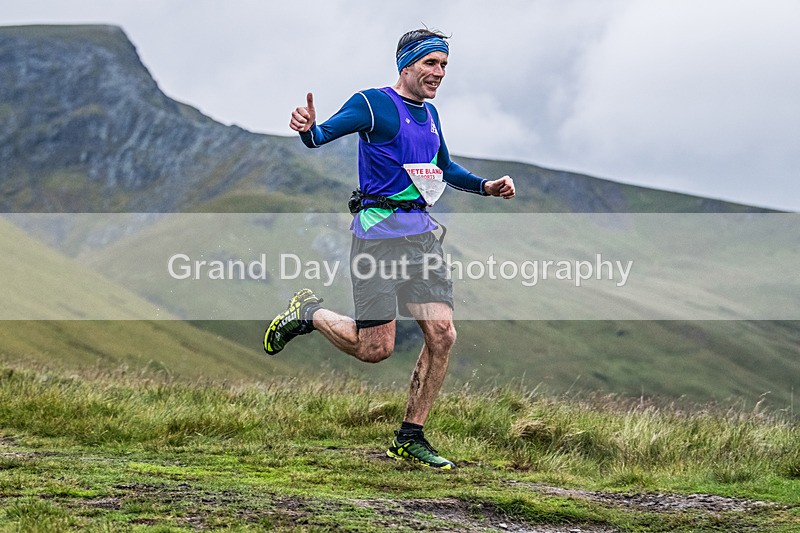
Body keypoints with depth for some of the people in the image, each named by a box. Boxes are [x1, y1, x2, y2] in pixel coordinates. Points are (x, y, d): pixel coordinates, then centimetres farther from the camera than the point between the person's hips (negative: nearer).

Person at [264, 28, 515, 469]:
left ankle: (410, 439, 6)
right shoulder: (373, 104, -6)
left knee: (442, 336, -5)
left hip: (423, 232, 7)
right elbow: (324, 134, -20)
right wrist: (308, 129, -43)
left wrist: (486, 187, 21)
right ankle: (308, 313, 20)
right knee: (375, 348, -8)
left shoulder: (428, 114, 18)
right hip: (379, 231, -7)